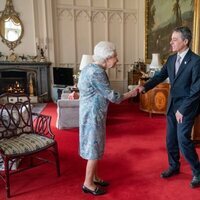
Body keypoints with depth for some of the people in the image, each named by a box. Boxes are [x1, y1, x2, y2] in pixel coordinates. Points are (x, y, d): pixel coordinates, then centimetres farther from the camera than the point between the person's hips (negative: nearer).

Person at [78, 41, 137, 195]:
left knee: (95, 147, 18)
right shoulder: (96, 73, -22)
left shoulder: (93, 68, 9)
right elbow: (112, 97, -17)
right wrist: (131, 94, -6)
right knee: (94, 148, 1)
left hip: (93, 113, 10)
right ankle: (88, 184, 16)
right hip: (93, 115, -10)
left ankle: (94, 177, 32)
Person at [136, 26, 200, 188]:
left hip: (186, 108, -7)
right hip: (172, 105, 7)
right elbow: (160, 76, 3)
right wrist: (145, 87, -15)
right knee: (171, 139, 13)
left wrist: (182, 110, -18)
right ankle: (174, 166, 33)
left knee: (183, 140, -6)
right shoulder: (171, 59, 6)